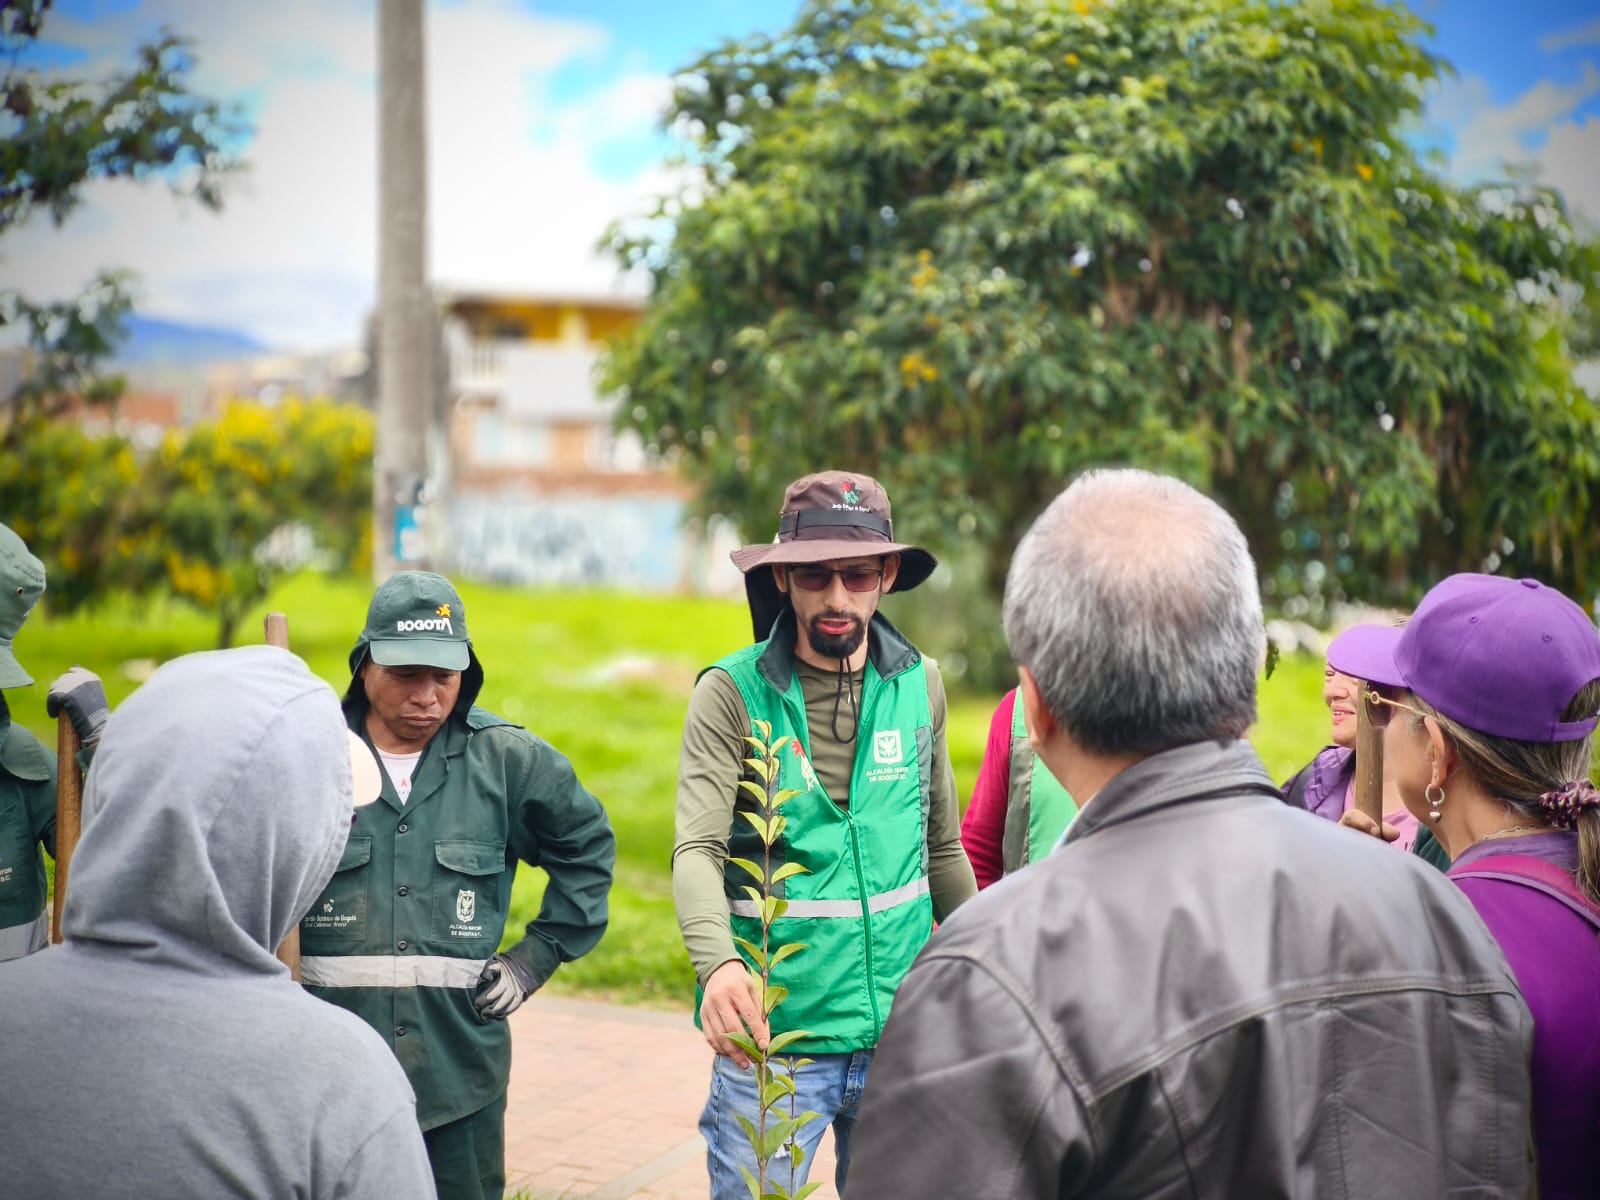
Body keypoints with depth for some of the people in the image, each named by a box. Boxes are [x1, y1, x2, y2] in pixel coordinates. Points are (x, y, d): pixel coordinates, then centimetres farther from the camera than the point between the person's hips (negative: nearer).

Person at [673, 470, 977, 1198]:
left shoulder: (918, 685, 2)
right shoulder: (732, 694, -9)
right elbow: (698, 851, -20)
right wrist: (718, 964, -38)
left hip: (901, 1031, 4)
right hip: (773, 1035, -3)